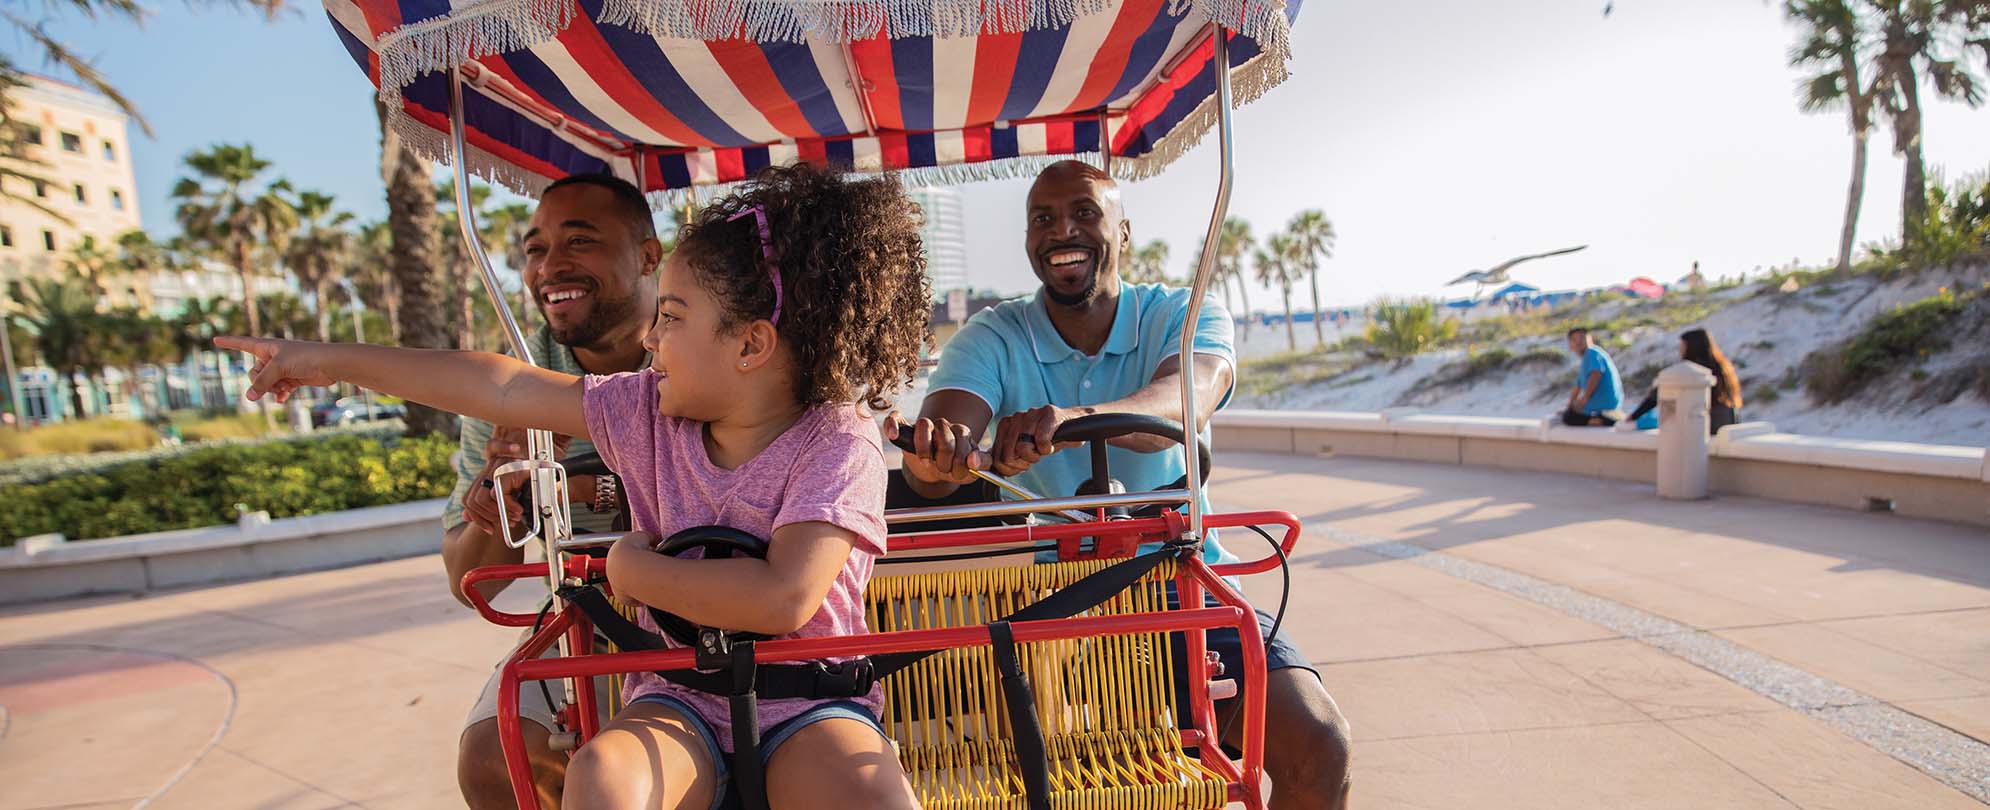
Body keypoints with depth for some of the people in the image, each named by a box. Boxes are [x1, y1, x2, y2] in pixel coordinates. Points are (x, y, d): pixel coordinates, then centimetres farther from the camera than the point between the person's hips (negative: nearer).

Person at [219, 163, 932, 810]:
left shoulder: (839, 444, -17)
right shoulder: (650, 410, 0)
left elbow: (782, 598, -29)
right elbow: (503, 388, 7)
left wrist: (634, 569, -14)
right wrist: (332, 360, 15)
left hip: (808, 703, -3)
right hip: (679, 702, 4)